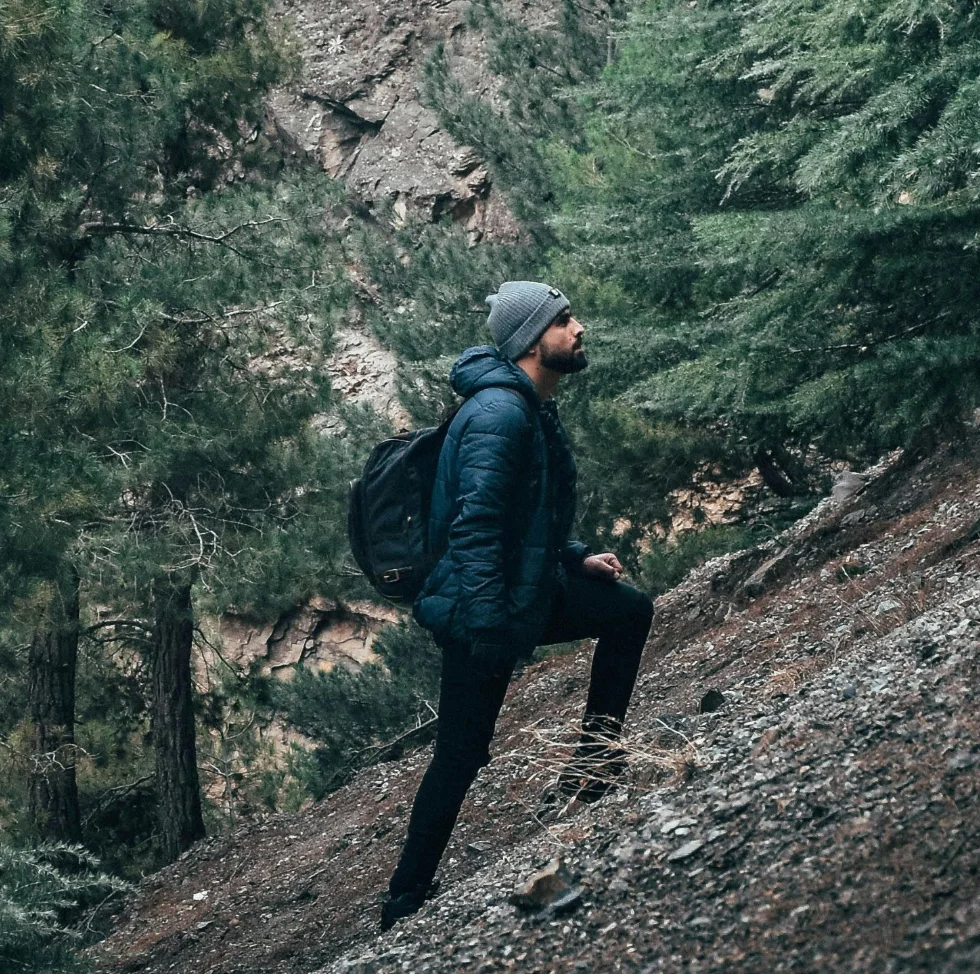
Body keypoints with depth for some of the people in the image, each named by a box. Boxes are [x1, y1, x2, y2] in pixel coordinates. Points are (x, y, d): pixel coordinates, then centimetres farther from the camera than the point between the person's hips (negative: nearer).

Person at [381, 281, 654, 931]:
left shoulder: (535, 412, 11)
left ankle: (595, 758, 16)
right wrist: (487, 626, -29)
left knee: (630, 610, 10)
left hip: (531, 590, 9)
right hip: (482, 610, -9)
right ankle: (407, 902, 9)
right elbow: (475, 524, -27)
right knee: (463, 755, -2)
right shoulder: (500, 412, -21)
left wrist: (577, 559, 11)